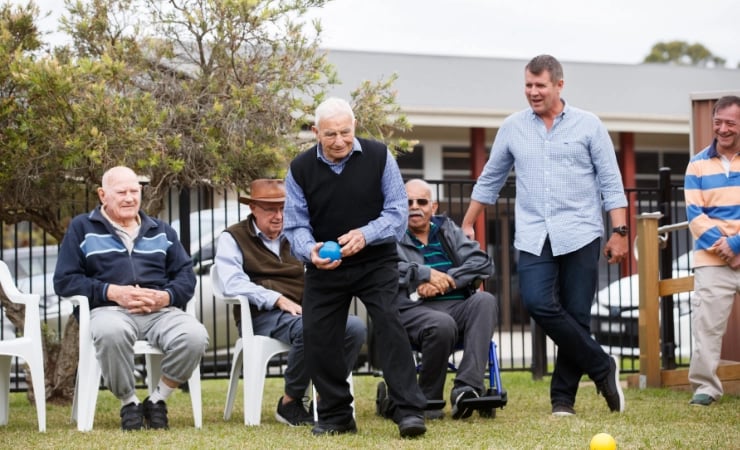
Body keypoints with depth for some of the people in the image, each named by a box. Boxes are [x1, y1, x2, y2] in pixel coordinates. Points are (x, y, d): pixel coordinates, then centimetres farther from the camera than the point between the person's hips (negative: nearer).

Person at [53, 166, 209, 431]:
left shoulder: (161, 231, 25)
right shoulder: (82, 228, 14)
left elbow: (186, 275, 17)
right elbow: (64, 280, 4)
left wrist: (166, 296, -7)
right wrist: (112, 292, -10)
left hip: (161, 311, 3)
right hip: (109, 310, -3)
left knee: (195, 336, -31)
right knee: (111, 332, -42)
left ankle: (157, 400, -7)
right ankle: (128, 402, -17)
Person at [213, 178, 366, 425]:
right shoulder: (233, 238, 8)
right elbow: (233, 284, -9)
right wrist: (279, 300, -18)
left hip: (302, 311, 5)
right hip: (261, 316, -5)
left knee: (355, 327, -24)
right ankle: (290, 403, -17)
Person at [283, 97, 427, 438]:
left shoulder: (379, 157, -9)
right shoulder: (300, 169, -6)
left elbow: (398, 212, -10)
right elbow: (295, 225, -4)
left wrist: (365, 235, -28)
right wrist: (310, 251, -27)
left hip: (376, 263, -2)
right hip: (325, 269, 3)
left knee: (389, 324, -19)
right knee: (317, 336, 0)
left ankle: (409, 411, -19)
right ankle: (336, 415, 17)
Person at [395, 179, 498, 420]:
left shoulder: (447, 230, 22)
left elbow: (483, 263, 8)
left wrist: (447, 280, -6)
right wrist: (426, 274, -14)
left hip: (457, 307, 4)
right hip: (413, 311, -4)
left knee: (485, 300, -28)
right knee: (443, 324, -36)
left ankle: (467, 386, -38)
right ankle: (428, 400, -16)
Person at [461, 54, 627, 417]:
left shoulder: (588, 125, 4)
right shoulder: (512, 128, 11)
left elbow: (610, 182, 3)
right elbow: (489, 181, 19)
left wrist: (619, 231, -4)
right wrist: (466, 226, 19)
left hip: (580, 235, -2)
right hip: (533, 236, 2)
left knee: (576, 315, -2)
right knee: (538, 303, -18)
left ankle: (563, 397, 9)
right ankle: (602, 367, -3)